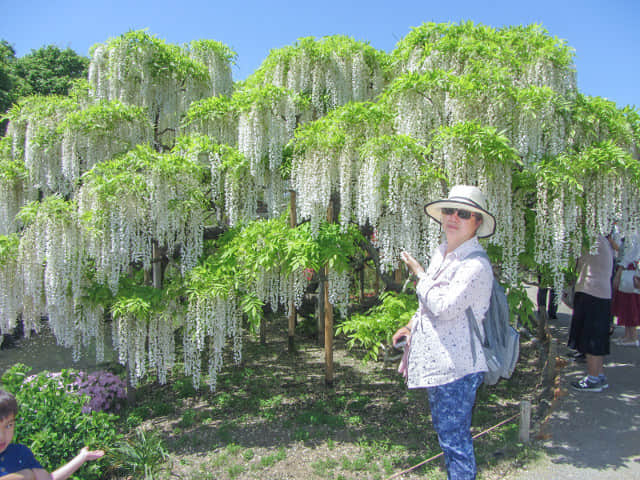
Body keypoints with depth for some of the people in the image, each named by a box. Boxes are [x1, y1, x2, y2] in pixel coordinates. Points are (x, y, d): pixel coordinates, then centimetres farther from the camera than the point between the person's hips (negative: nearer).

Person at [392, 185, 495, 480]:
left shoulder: (475, 264, -19)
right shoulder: (441, 254, 11)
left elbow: (444, 306, -27)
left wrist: (419, 274, -14)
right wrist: (411, 326, 11)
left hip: (456, 365, -10)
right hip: (437, 362, 10)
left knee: (454, 438, 2)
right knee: (445, 431, 24)